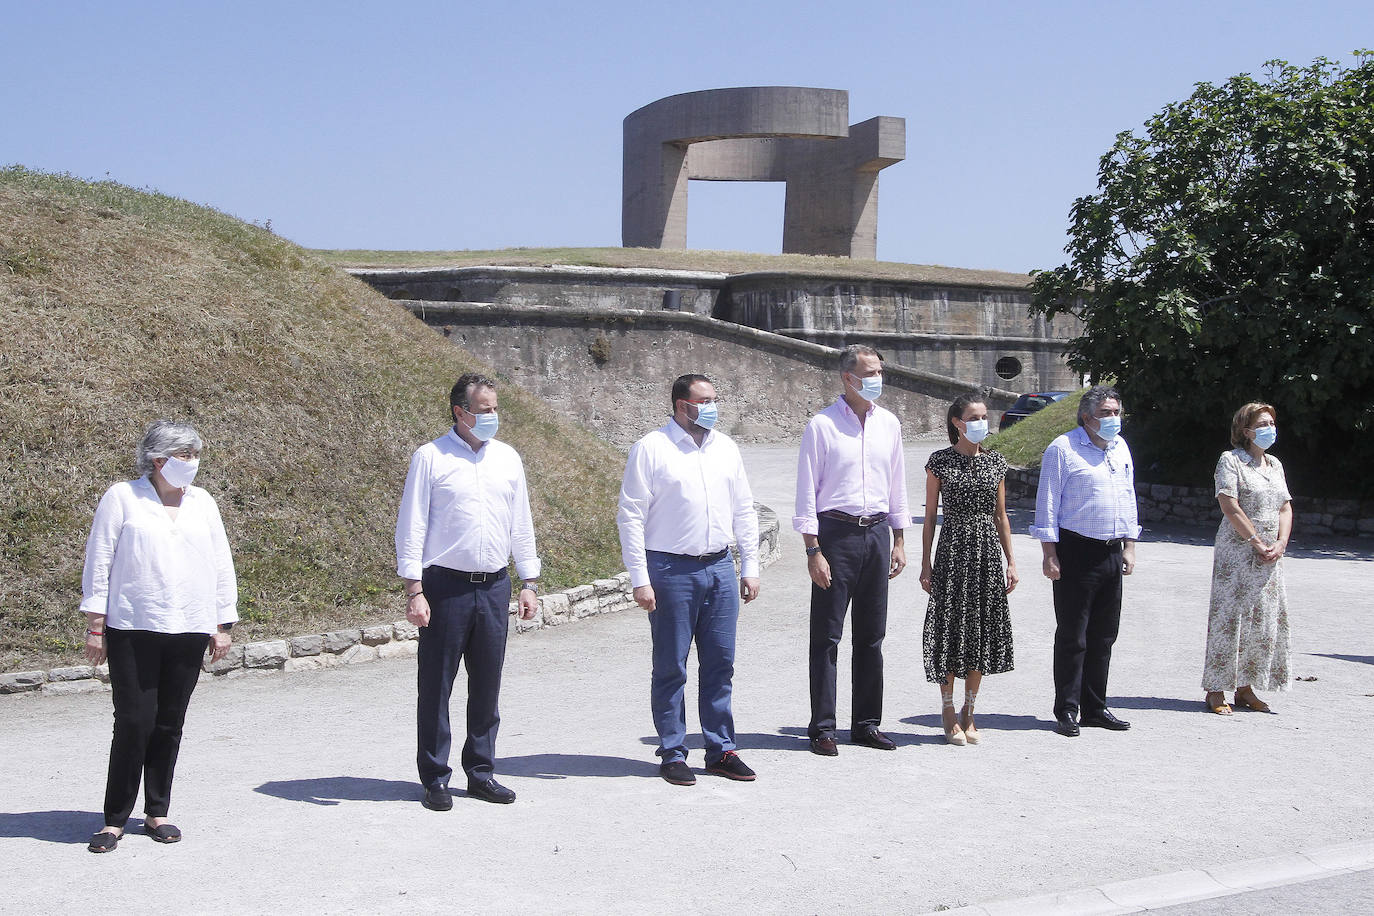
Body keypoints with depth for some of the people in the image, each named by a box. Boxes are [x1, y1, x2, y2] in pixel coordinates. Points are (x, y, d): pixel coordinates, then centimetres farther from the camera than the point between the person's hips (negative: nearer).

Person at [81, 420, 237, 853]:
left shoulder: (202, 503, 13)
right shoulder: (123, 497, 2)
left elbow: (221, 566, 16)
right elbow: (98, 562, 3)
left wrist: (222, 625, 13)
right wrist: (95, 625, -1)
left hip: (189, 632, 3)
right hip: (132, 631, -3)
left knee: (170, 725, 7)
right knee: (134, 723, -6)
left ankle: (157, 813, 19)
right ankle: (115, 819, 5)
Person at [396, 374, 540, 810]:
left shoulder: (507, 458, 11)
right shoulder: (430, 457, -3)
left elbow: (521, 524, 17)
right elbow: (411, 527, -3)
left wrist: (529, 583, 14)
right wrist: (414, 590, -10)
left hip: (495, 585, 4)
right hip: (445, 585, -4)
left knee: (487, 685, 9)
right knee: (436, 685, 2)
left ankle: (481, 771, 21)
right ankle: (435, 778, 12)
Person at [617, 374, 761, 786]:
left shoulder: (725, 447, 11)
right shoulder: (651, 449, -5)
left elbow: (744, 511, 17)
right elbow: (630, 517, -6)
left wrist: (750, 567, 12)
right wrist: (640, 580, -11)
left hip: (720, 569, 5)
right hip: (671, 570, -5)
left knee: (720, 664, 7)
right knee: (671, 667, 2)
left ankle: (721, 750, 18)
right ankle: (672, 754, 13)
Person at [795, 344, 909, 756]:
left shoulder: (888, 424, 10)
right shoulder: (822, 425, -5)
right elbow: (807, 491, -6)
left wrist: (898, 541, 13)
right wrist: (813, 550, -11)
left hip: (877, 533, 5)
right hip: (836, 532, -5)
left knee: (872, 635, 9)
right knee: (827, 635, -1)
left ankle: (866, 723, 19)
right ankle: (822, 726, 6)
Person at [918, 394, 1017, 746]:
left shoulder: (996, 462, 8)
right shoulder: (940, 462, -2)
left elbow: (1001, 516, 12)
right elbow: (930, 516, 0)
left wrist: (1011, 561, 7)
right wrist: (926, 563, -4)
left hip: (987, 551, 4)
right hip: (953, 549, -3)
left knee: (982, 631, 7)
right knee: (950, 628, -1)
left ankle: (969, 712, 19)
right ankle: (948, 712, 11)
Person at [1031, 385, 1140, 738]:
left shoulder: (1121, 448, 15)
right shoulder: (1063, 448, -6)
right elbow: (1047, 504, -8)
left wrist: (1129, 547, 16)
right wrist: (1049, 555, -12)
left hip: (1112, 553, 7)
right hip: (1076, 553, -6)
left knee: (1104, 636, 10)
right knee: (1072, 636, -2)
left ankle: (1095, 708, 20)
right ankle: (1066, 712, 5)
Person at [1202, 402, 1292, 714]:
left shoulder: (1274, 464, 16)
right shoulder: (1231, 460, -5)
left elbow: (1285, 507, 14)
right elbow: (1230, 506, -14)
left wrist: (1281, 543, -3)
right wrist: (1258, 543, -15)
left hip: (1269, 557, 7)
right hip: (1237, 551, -7)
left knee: (1265, 620, 6)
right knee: (1230, 617, -7)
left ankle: (1245, 687, 14)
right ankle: (1216, 690, -2)